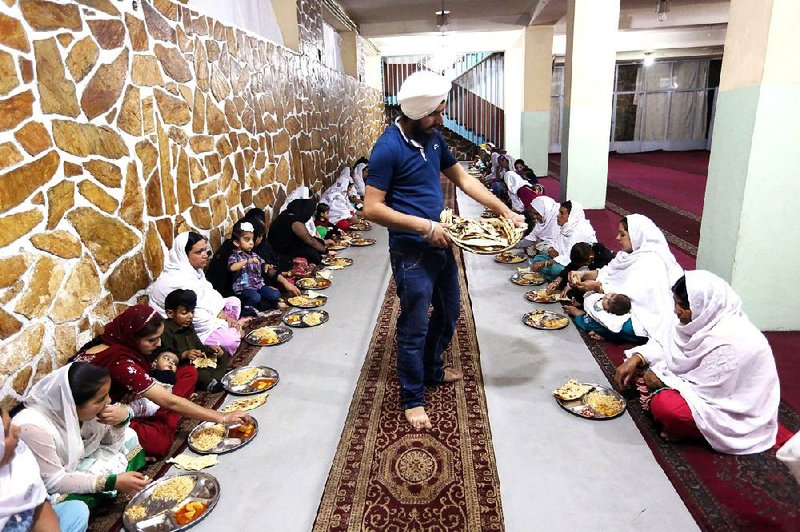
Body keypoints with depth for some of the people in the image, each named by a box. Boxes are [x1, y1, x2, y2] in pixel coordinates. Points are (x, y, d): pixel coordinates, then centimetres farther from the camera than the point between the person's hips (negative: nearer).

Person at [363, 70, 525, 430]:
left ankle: (432, 370, 44)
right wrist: (424, 226, -22)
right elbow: (372, 208, -20)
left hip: (440, 244, 9)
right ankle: (412, 398, 22)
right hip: (411, 252, -8)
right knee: (415, 326, 3)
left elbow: (463, 178, 14)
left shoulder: (433, 138, 6)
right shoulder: (388, 148, -17)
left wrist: (503, 210, 8)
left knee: (448, 312, 21)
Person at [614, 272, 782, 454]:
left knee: (664, 405, -31)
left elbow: (706, 392, -28)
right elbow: (665, 344, 1)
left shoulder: (731, 342, -33)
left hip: (733, 411, -8)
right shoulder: (702, 318, -10)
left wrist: (662, 379, -18)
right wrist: (636, 359, -14)